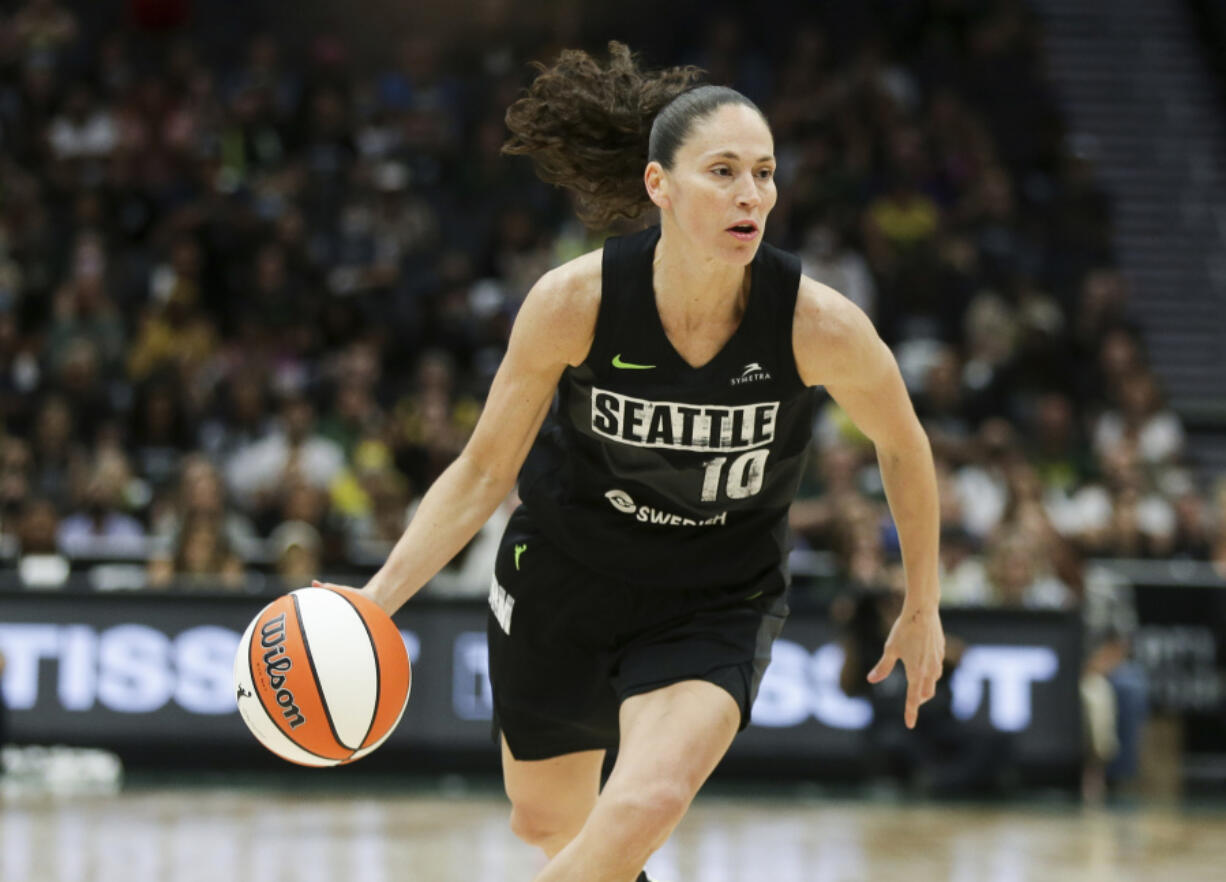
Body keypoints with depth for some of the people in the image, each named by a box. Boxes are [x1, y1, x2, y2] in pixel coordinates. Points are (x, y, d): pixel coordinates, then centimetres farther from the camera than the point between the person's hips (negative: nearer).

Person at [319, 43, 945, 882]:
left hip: (716, 603, -2)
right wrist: (376, 599, -23)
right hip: (564, 573, 2)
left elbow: (903, 446, -3)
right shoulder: (573, 302, -24)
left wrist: (922, 606, 7)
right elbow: (485, 469, -12)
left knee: (644, 812, -27)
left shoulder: (819, 324, -24)